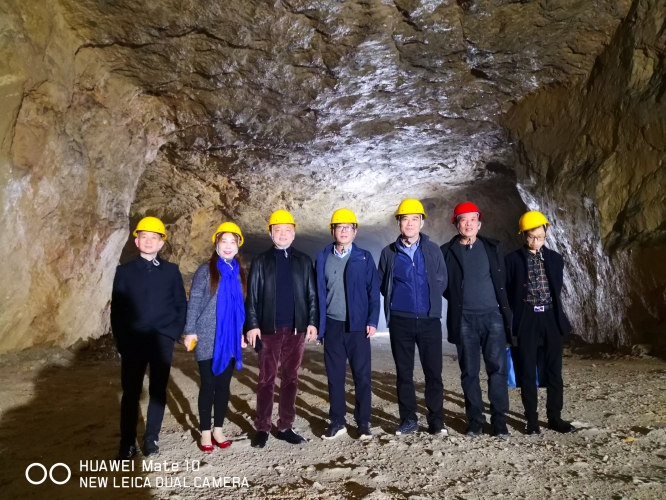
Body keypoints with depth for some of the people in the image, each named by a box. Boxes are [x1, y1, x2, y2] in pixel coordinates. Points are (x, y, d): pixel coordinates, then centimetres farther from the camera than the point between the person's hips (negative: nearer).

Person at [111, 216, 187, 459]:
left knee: (158, 391, 8)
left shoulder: (171, 270, 4)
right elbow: (117, 310, 2)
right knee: (130, 393, 6)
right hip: (133, 342, 0)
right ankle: (127, 442, 19)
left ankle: (151, 438, 22)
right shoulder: (125, 271, 3)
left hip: (162, 341, 0)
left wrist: (175, 333, -4)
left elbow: (181, 304, 5)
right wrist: (121, 341, -2)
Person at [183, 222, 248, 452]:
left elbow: (242, 305, 9)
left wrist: (242, 332, 9)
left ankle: (218, 429, 25)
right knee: (208, 384, 6)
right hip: (208, 339, -3)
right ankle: (205, 432, 20)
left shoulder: (240, 273, 6)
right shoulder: (205, 270, -5)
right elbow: (194, 302, -6)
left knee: (224, 384, 11)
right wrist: (190, 331, -10)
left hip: (230, 339, 4)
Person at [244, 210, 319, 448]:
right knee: (266, 380, 5)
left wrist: (312, 322, -2)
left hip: (296, 328, 2)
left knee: (291, 379, 9)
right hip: (270, 329, -1)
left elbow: (312, 294, 6)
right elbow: (252, 296, 1)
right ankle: (262, 428, 16)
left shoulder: (304, 261, 8)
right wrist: (252, 325, -7)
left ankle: (286, 426, 20)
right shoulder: (261, 261, 4)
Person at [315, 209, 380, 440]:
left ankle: (363, 422, 19)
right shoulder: (323, 257, 5)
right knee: (335, 375, 9)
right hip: (332, 325, 2)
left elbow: (373, 291, -1)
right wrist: (317, 323, 1)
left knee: (362, 375, 5)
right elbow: (318, 291, 5)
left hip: (358, 325, -1)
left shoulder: (364, 257, 1)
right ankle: (337, 421, 22)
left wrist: (372, 321, -9)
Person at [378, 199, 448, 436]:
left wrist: (429, 299, 3)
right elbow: (382, 284, 8)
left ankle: (436, 421, 19)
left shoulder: (432, 250, 2)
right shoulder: (389, 252, 3)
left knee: (433, 372, 5)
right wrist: (398, 298, 4)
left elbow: (442, 281, 5)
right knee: (404, 373, 8)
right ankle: (408, 420, 22)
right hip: (400, 321, 1)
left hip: (429, 320, 0)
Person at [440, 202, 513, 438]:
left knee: (498, 369, 0)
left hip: (493, 316, 1)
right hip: (464, 319, -1)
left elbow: (502, 281, 8)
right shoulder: (447, 251, 3)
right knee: (469, 371, 5)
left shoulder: (493, 247, 8)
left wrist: (505, 310, 5)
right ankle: (475, 419, 17)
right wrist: (459, 300, 3)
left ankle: (499, 420, 12)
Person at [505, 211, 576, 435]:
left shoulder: (555, 258, 8)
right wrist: (519, 313, -2)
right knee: (528, 371, 4)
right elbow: (508, 291, 0)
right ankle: (532, 419, 14)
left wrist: (556, 314, 10)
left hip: (551, 317, 3)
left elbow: (557, 288, 13)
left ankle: (555, 417, 22)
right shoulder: (513, 259, -2)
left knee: (554, 370, 9)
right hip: (527, 319, -3)